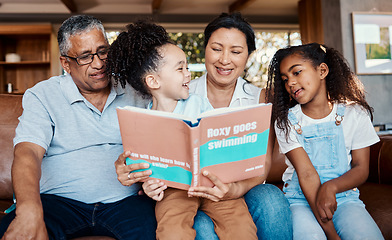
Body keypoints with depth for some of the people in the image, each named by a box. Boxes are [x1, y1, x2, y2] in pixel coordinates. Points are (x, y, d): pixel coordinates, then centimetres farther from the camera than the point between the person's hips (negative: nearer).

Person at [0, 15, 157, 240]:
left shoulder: (134, 93, 10)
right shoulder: (42, 96, 4)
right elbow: (27, 152, -10)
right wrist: (30, 210, -31)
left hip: (125, 200, 1)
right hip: (59, 200, 0)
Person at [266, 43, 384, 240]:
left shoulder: (355, 114, 3)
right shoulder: (286, 121, -2)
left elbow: (361, 168, 1)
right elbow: (306, 174, -12)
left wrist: (331, 187, -22)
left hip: (344, 197, 1)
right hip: (300, 199, -1)